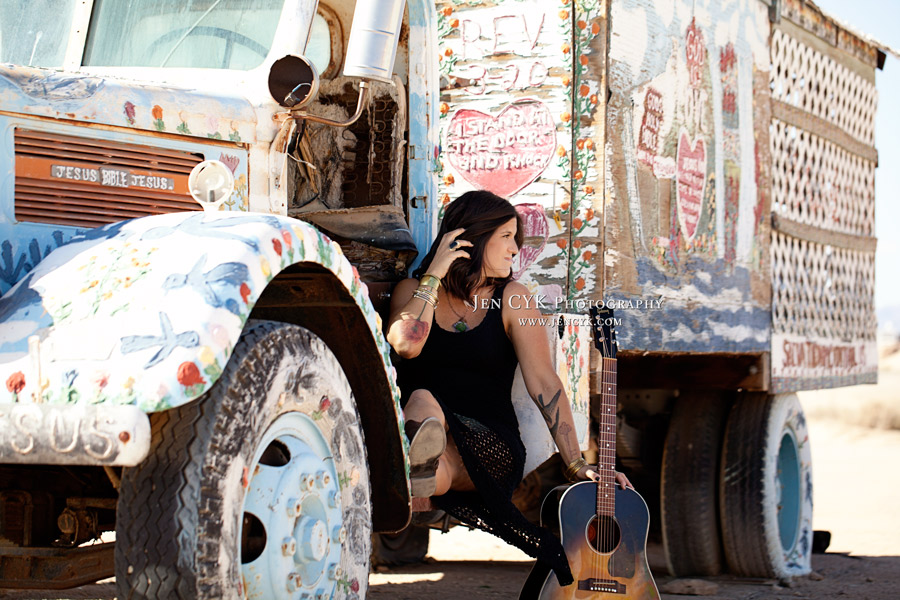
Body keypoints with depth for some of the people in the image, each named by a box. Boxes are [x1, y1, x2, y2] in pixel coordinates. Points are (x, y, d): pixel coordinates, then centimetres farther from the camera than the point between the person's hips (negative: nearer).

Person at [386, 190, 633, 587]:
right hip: (412, 427, 2)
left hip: (492, 446, -2)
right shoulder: (413, 290, 12)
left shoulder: (510, 299, 10)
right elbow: (405, 345, -10)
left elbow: (543, 383, 0)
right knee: (422, 399, -33)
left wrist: (577, 465, -9)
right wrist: (433, 277, -5)